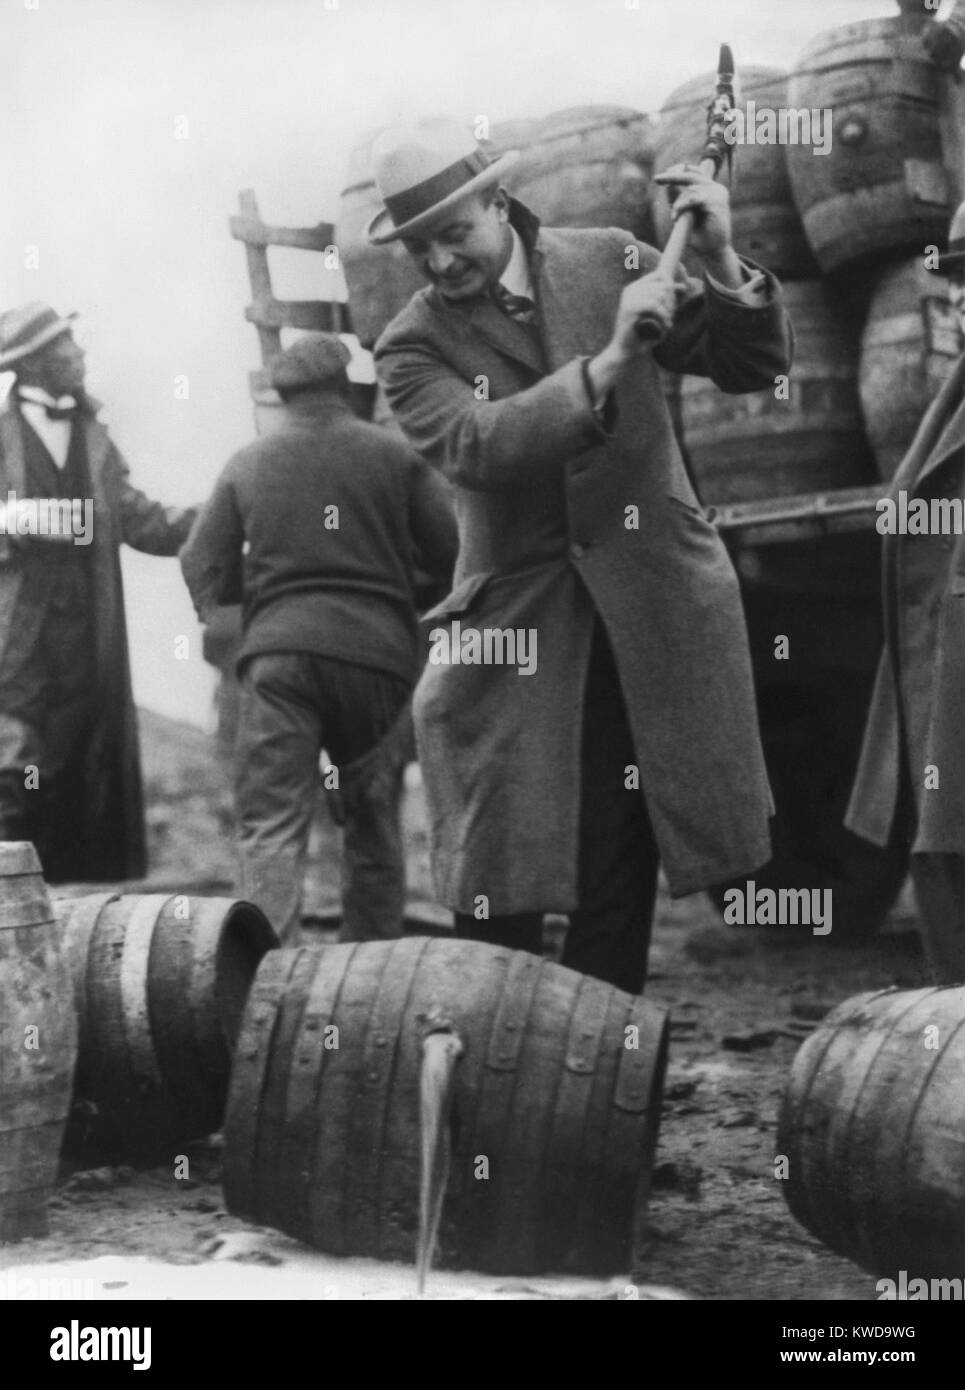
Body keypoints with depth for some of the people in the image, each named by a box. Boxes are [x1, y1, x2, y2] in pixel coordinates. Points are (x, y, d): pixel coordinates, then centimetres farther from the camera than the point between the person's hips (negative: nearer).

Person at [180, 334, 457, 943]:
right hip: (377, 650, 0)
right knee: (375, 820, 15)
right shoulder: (394, 455, 4)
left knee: (272, 823, -4)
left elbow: (202, 567, 8)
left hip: (278, 648, 0)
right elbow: (455, 549, 1)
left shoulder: (248, 465, 8)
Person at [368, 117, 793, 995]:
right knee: (500, 891, -3)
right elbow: (474, 446, -21)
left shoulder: (607, 262, 5)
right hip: (515, 624, -1)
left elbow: (754, 367, 6)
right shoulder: (414, 349, -1)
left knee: (620, 869, 7)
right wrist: (609, 363, -27)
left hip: (651, 615, 2)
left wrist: (721, 264, -12)